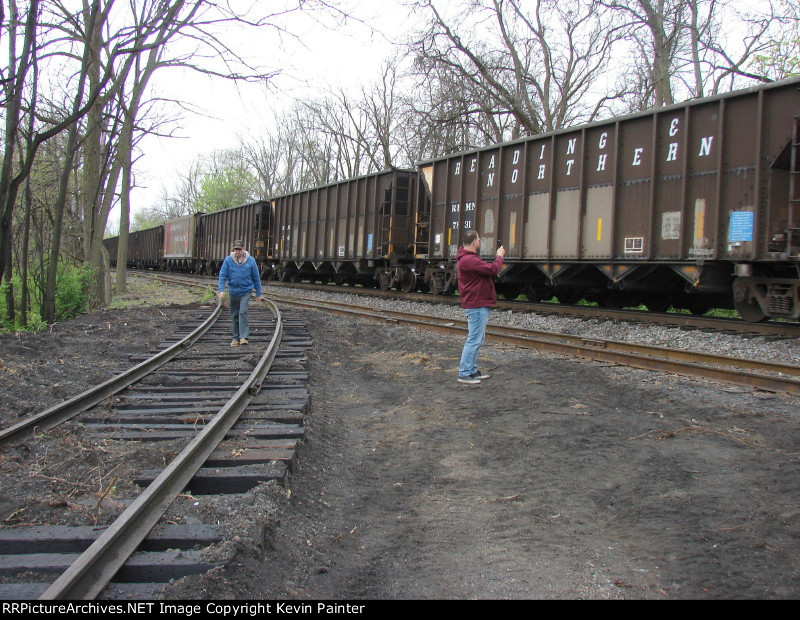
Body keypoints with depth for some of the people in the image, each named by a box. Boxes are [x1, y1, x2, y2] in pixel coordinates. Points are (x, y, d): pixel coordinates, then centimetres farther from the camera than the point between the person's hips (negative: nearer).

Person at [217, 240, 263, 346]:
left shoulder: (250, 260, -2)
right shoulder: (228, 260, -3)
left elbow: (256, 278, 5)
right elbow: (222, 276, -2)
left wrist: (258, 294, 7)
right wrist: (221, 290, -14)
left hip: (246, 291, -2)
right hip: (233, 292, 2)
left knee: (243, 312, -17)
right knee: (234, 316, 9)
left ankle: (244, 337, -16)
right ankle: (235, 338, 18)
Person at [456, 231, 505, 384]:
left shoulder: (468, 258, 18)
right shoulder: (469, 260, -20)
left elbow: (486, 269, 18)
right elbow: (492, 269, -22)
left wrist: (498, 256, 10)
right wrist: (500, 256, -8)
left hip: (479, 304, 12)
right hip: (477, 305, -12)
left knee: (478, 339, 18)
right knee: (474, 340, -9)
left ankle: (472, 371, 25)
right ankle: (464, 374, -6)